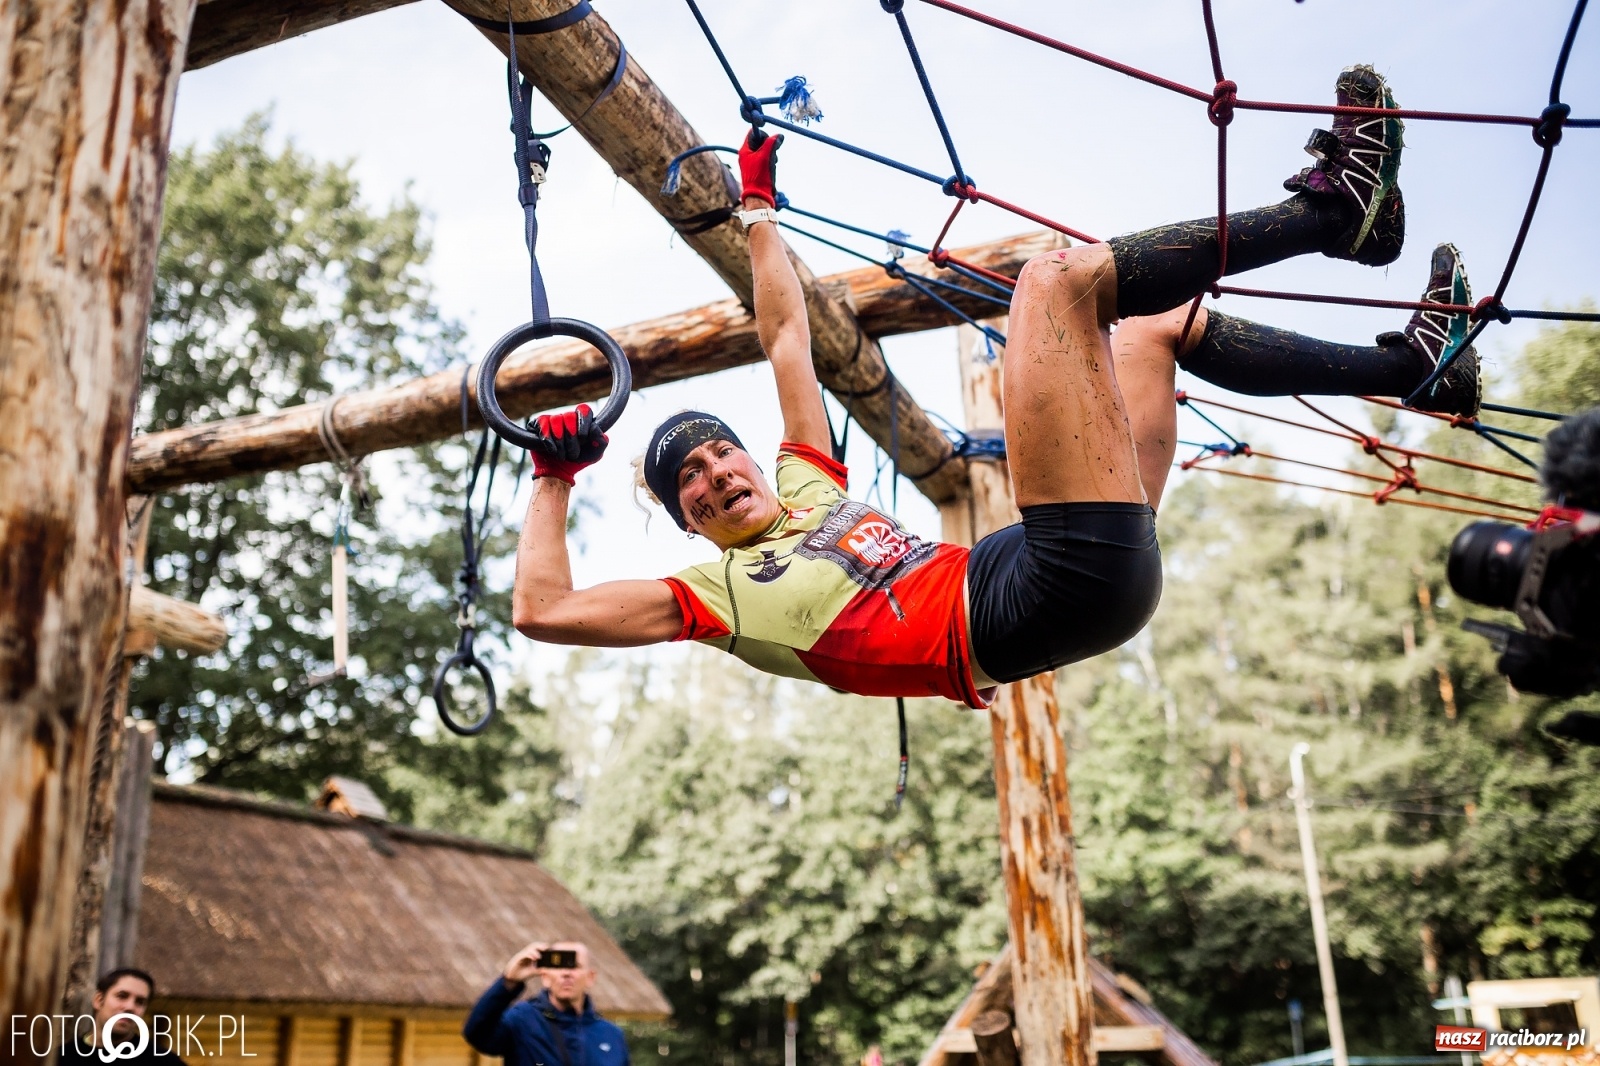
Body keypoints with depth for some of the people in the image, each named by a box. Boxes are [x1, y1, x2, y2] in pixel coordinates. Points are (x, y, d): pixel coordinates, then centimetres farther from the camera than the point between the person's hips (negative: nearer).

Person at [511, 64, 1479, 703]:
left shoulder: (808, 489, 26)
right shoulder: (714, 594, 9)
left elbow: (787, 337, 30)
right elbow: (543, 609, 0)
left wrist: (758, 205, 35)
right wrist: (555, 480, 6)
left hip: (1085, 579, 9)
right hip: (1027, 606, -9)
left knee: (1161, 323, 22)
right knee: (1057, 277, -15)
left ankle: (1406, 364, 22)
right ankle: (1331, 208, -8)